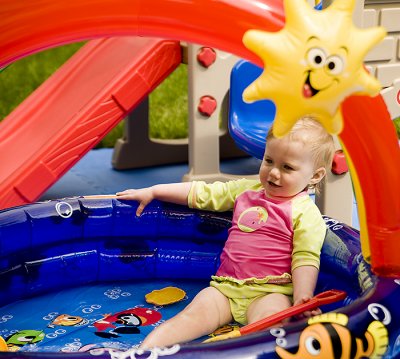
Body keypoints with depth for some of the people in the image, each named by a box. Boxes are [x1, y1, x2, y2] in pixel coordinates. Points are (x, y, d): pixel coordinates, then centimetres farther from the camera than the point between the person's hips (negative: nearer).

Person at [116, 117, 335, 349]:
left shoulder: (306, 213, 0)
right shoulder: (247, 190, 17)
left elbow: (305, 259, -7)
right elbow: (202, 193, 23)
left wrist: (302, 300, -23)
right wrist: (152, 191, 23)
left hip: (269, 292, -4)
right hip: (225, 286, 4)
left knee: (265, 318, -36)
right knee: (195, 314, -21)